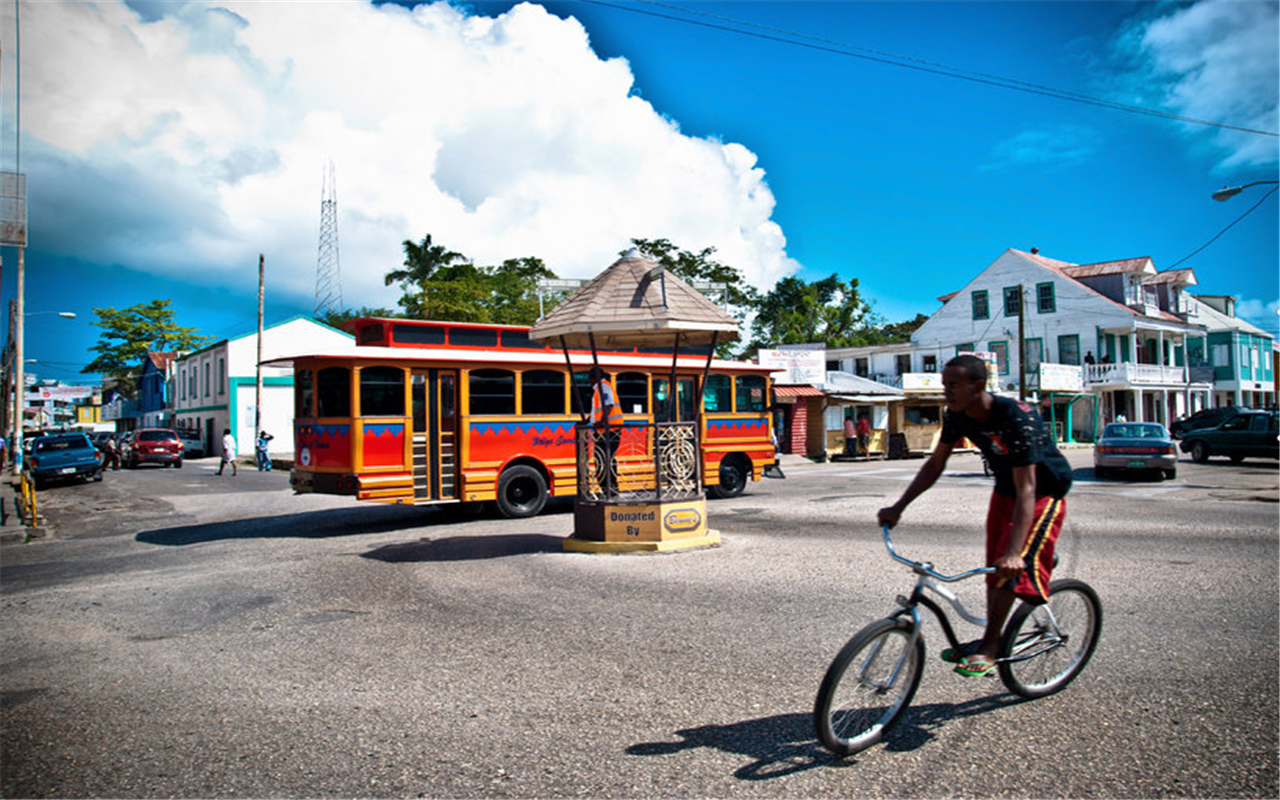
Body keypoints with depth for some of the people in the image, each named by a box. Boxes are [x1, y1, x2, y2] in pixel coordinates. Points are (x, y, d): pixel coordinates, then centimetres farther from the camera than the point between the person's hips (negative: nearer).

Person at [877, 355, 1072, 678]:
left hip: (1044, 493, -7)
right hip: (1004, 491, 7)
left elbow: (1026, 490, -38)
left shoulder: (1016, 418, -35)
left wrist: (1014, 553, -46)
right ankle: (992, 642, 19)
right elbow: (935, 464, -2)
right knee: (994, 568, 7)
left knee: (1010, 567, -18)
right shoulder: (958, 417, -14)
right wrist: (898, 508, -7)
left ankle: (989, 647, -8)